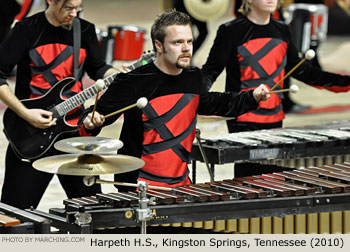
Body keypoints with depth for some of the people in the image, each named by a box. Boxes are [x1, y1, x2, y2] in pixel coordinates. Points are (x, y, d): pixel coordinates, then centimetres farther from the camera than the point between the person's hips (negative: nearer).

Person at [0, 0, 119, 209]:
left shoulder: (85, 31, 7)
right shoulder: (27, 30, -7)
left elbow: (97, 69, 20)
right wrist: (25, 113, -18)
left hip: (73, 128, 4)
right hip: (31, 133, -4)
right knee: (17, 207, -3)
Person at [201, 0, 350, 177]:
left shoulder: (281, 31, 13)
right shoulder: (231, 31, -5)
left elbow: (299, 69, 20)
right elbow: (211, 70, -5)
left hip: (274, 119, 6)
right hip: (243, 121, -6)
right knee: (247, 176, -9)